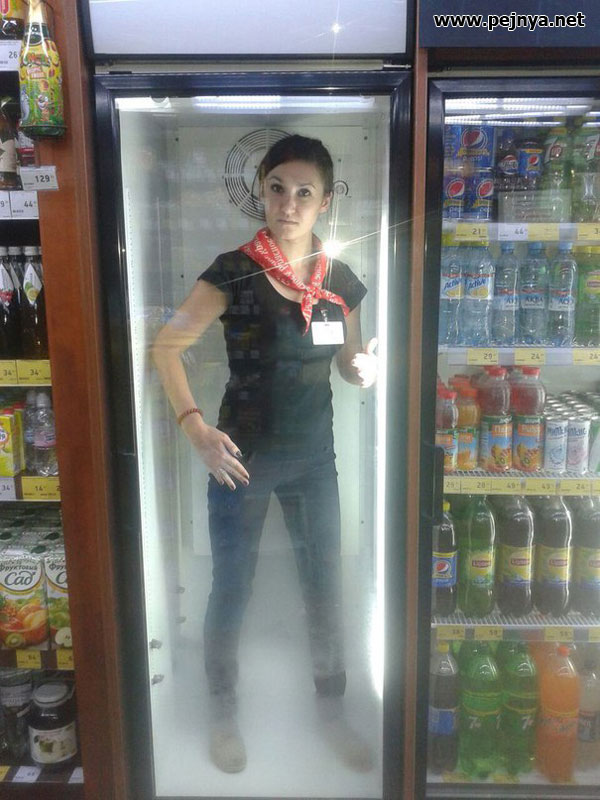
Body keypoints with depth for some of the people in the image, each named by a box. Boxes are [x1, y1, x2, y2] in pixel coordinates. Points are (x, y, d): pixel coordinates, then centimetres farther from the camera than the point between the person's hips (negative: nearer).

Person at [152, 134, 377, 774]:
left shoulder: (340, 280, 2)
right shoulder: (234, 271, -12)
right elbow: (166, 346, -12)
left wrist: (365, 369, -10)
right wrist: (194, 425, -24)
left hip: (314, 457, 4)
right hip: (242, 458, -4)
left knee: (324, 585, 15)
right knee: (232, 589, 11)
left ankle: (331, 709, 38)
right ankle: (223, 714, 37)